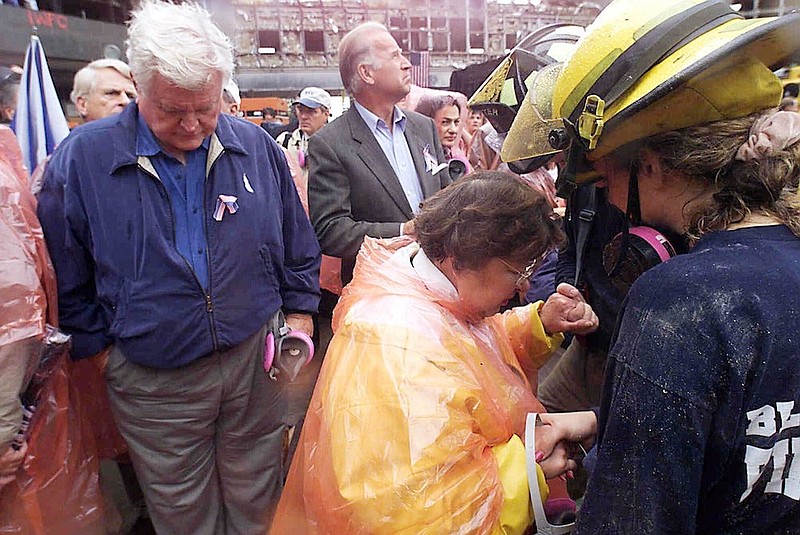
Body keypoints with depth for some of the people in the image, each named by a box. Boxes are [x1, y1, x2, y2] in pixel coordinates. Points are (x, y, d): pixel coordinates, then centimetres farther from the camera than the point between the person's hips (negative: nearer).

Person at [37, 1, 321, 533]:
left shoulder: (256, 147, -2)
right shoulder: (81, 158, -8)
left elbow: (299, 247, 9)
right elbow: (66, 278, 1)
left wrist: (299, 313, 4)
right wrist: (101, 344, 1)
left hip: (257, 363, 1)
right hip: (155, 382, -1)